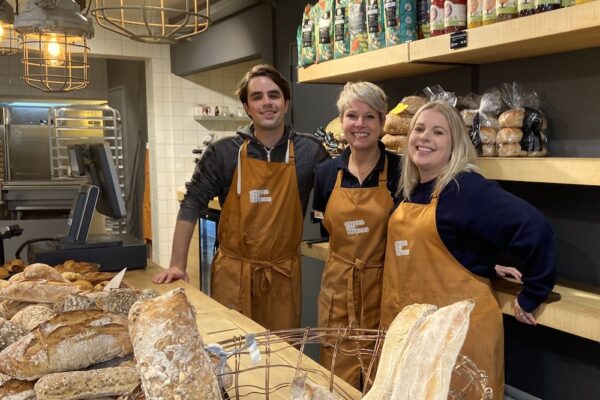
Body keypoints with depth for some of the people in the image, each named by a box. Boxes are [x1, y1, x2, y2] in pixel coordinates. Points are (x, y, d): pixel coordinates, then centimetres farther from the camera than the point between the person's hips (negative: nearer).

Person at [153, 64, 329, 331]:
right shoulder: (223, 153, -5)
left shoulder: (310, 152, -4)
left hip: (283, 274, 1)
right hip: (233, 272, -1)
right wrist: (177, 265, -6)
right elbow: (192, 204, -2)